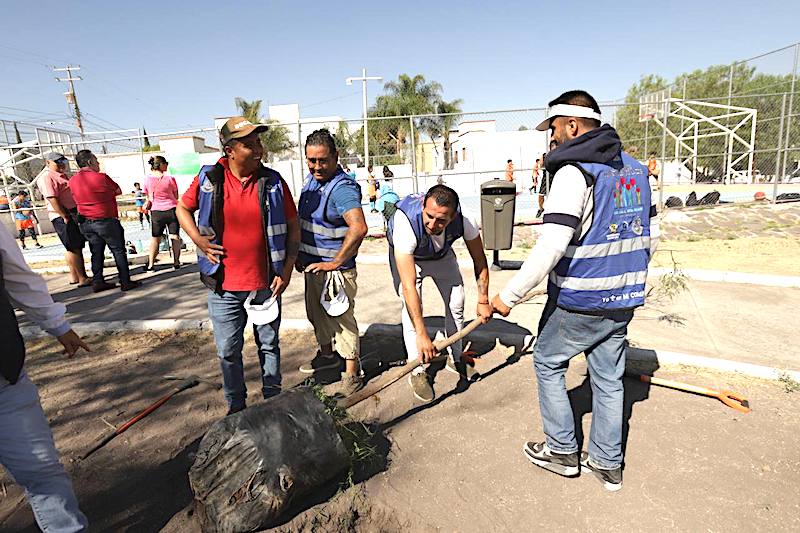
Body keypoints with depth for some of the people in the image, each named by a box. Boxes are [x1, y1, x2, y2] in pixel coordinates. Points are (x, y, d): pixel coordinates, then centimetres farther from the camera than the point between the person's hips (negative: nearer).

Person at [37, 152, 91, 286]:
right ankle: (82, 279, -7)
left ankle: (74, 277, 19)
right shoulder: (46, 178, -10)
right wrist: (65, 217, -22)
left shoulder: (63, 176, 20)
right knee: (73, 248, -8)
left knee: (77, 247, 12)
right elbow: (52, 199, -19)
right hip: (62, 217, -9)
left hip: (74, 215, 9)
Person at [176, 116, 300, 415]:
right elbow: (182, 208, 14)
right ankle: (236, 406, 35)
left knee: (269, 346, 15)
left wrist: (287, 270, -6)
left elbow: (293, 227, 1)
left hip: (266, 284, 0)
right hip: (223, 286, 1)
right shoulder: (209, 178, -3)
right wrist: (197, 239, -3)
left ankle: (273, 400, 34)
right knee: (228, 351, 13)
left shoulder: (273, 182, -4)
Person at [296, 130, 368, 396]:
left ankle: (352, 374, 17)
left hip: (335, 270, -9)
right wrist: (300, 254, 17)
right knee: (316, 314, 23)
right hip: (312, 264, 9)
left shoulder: (343, 188, -24)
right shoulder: (311, 179, 6)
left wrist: (335, 263, -30)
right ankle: (327, 354, 45)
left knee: (342, 318, 1)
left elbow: (358, 228, -39)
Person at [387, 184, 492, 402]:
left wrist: (483, 301, -16)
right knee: (412, 309, -16)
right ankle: (417, 371, 1)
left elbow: (480, 261, -17)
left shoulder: (464, 219, -36)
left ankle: (456, 359, 27)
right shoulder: (406, 224, -45)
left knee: (456, 302, 5)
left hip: (441, 253, 4)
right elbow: (409, 286, -48)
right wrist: (421, 334, -49)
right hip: (407, 255, -3)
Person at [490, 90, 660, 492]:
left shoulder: (575, 172, -17)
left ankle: (561, 451, 26)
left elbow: (550, 247, -26)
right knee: (608, 377, 18)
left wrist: (509, 296, -21)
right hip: (622, 302, 8)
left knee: (548, 364, 14)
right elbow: (650, 235, 15)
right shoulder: (635, 169, 9)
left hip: (577, 304, -8)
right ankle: (608, 464, 32)